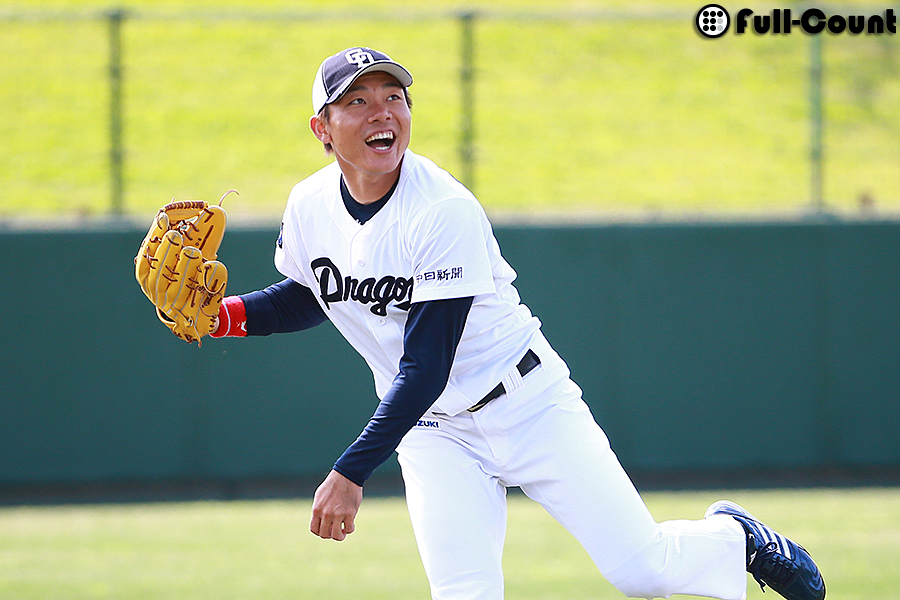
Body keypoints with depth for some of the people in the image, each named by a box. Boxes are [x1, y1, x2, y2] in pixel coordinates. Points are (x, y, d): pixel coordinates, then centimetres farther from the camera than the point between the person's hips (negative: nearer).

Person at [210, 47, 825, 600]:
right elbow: (309, 296, 16)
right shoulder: (309, 209, -6)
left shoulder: (445, 211, -25)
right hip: (434, 432, 4)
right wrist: (229, 314, -4)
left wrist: (352, 472, -32)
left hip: (528, 406, -4)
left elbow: (426, 369, -28)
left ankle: (735, 539, 27)